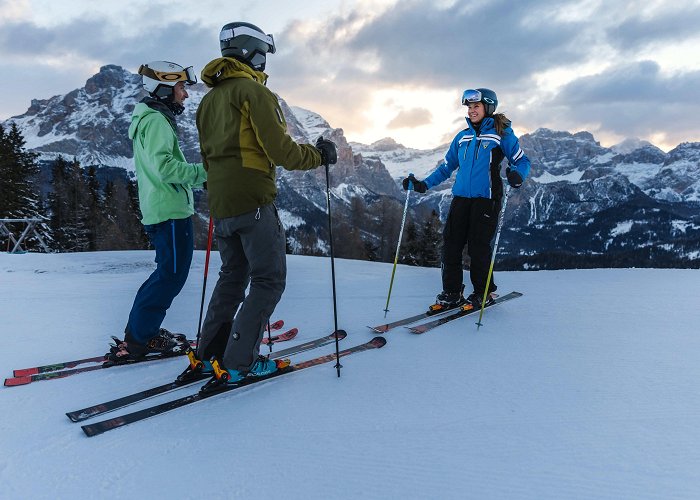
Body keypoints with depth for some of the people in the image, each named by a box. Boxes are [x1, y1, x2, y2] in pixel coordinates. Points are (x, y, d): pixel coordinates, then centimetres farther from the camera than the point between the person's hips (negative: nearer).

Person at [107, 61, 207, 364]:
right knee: (172, 275, -6)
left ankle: (141, 331, 22)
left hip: (159, 210, 11)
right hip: (170, 211, -11)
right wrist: (204, 171, -22)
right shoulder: (155, 120, -11)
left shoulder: (151, 119, 23)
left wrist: (198, 177, 24)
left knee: (169, 272, 15)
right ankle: (136, 341, 0)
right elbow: (163, 165, -23)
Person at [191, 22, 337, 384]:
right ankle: (239, 362, 0)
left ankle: (209, 354, 21)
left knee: (233, 275, 19)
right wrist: (319, 155, 0)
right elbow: (280, 150, -15)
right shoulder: (253, 91, -8)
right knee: (269, 280, 1)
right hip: (253, 203, -8)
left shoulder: (209, 99, 18)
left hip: (219, 205, 8)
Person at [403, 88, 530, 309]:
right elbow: (447, 166, 22)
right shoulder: (463, 136, 18)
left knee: (478, 246, -6)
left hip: (486, 199, -5)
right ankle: (451, 293, 10)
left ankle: (483, 293, 13)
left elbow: (522, 161, 0)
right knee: (450, 243, -1)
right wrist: (424, 185, 13)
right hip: (461, 197, 5)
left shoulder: (502, 134, 3)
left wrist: (517, 175, -23)